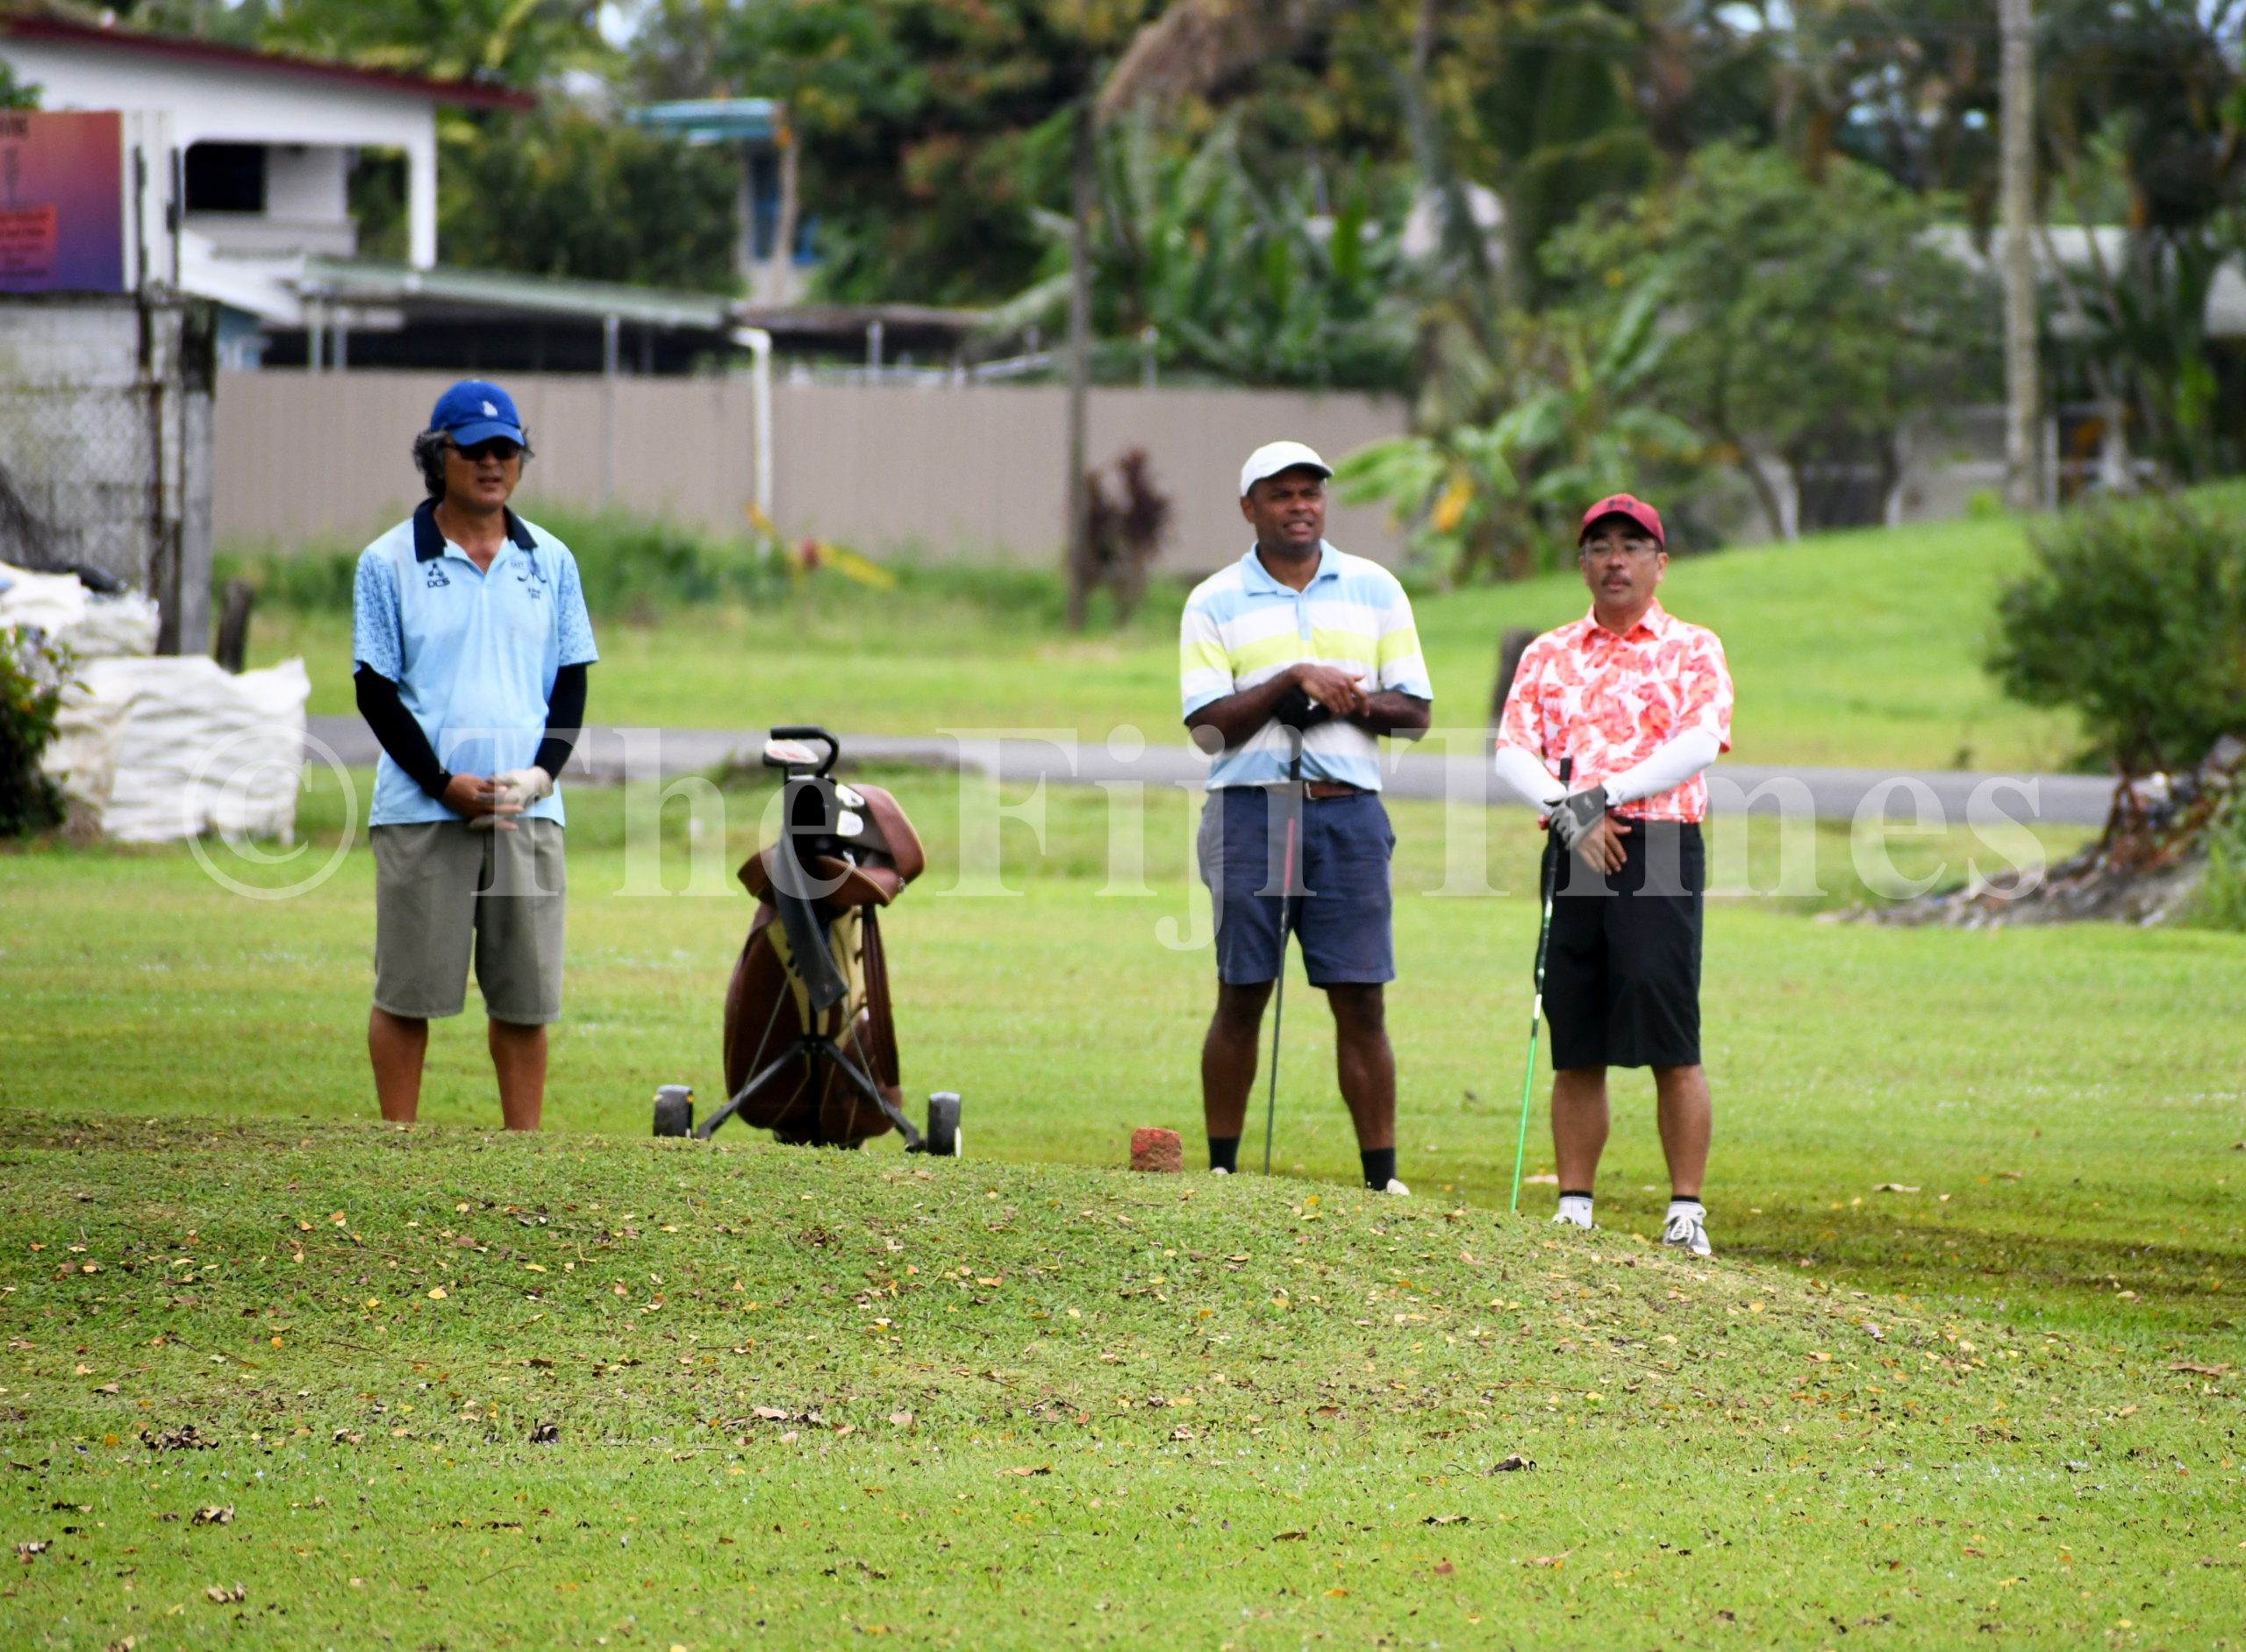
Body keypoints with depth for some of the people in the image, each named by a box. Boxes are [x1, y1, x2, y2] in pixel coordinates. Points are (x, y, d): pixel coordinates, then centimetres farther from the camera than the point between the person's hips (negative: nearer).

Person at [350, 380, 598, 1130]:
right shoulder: (389, 562, 1)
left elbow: (571, 683, 12)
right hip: (420, 809, -3)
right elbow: (376, 691, -1)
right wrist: (445, 783, -11)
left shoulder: (551, 562, 11)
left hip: (528, 810, 3)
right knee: (407, 991, -2)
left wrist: (539, 772, -5)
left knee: (526, 996, 3)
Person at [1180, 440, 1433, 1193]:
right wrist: (1292, 681, -16)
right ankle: (1222, 1170, 8)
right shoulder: (1215, 602, 5)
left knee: (1361, 1000, -3)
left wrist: (1350, 701, -11)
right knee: (1241, 996, 1)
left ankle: (1383, 1176, -1)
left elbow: (1414, 711, 8)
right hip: (1251, 811, -1)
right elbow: (1208, 724, -5)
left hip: (1349, 812, 1)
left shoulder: (1374, 590, 11)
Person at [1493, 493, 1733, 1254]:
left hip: (1660, 850, -3)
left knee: (1672, 1045, -8)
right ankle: (1573, 1211, 8)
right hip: (1572, 853, 3)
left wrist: (1603, 795, -15)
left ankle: (1686, 1213, -7)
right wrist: (1571, 813, -12)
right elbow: (1512, 754, 5)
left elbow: (1699, 743, -9)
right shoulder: (1548, 655, 16)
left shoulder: (1692, 650, 6)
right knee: (1575, 1049, 4)